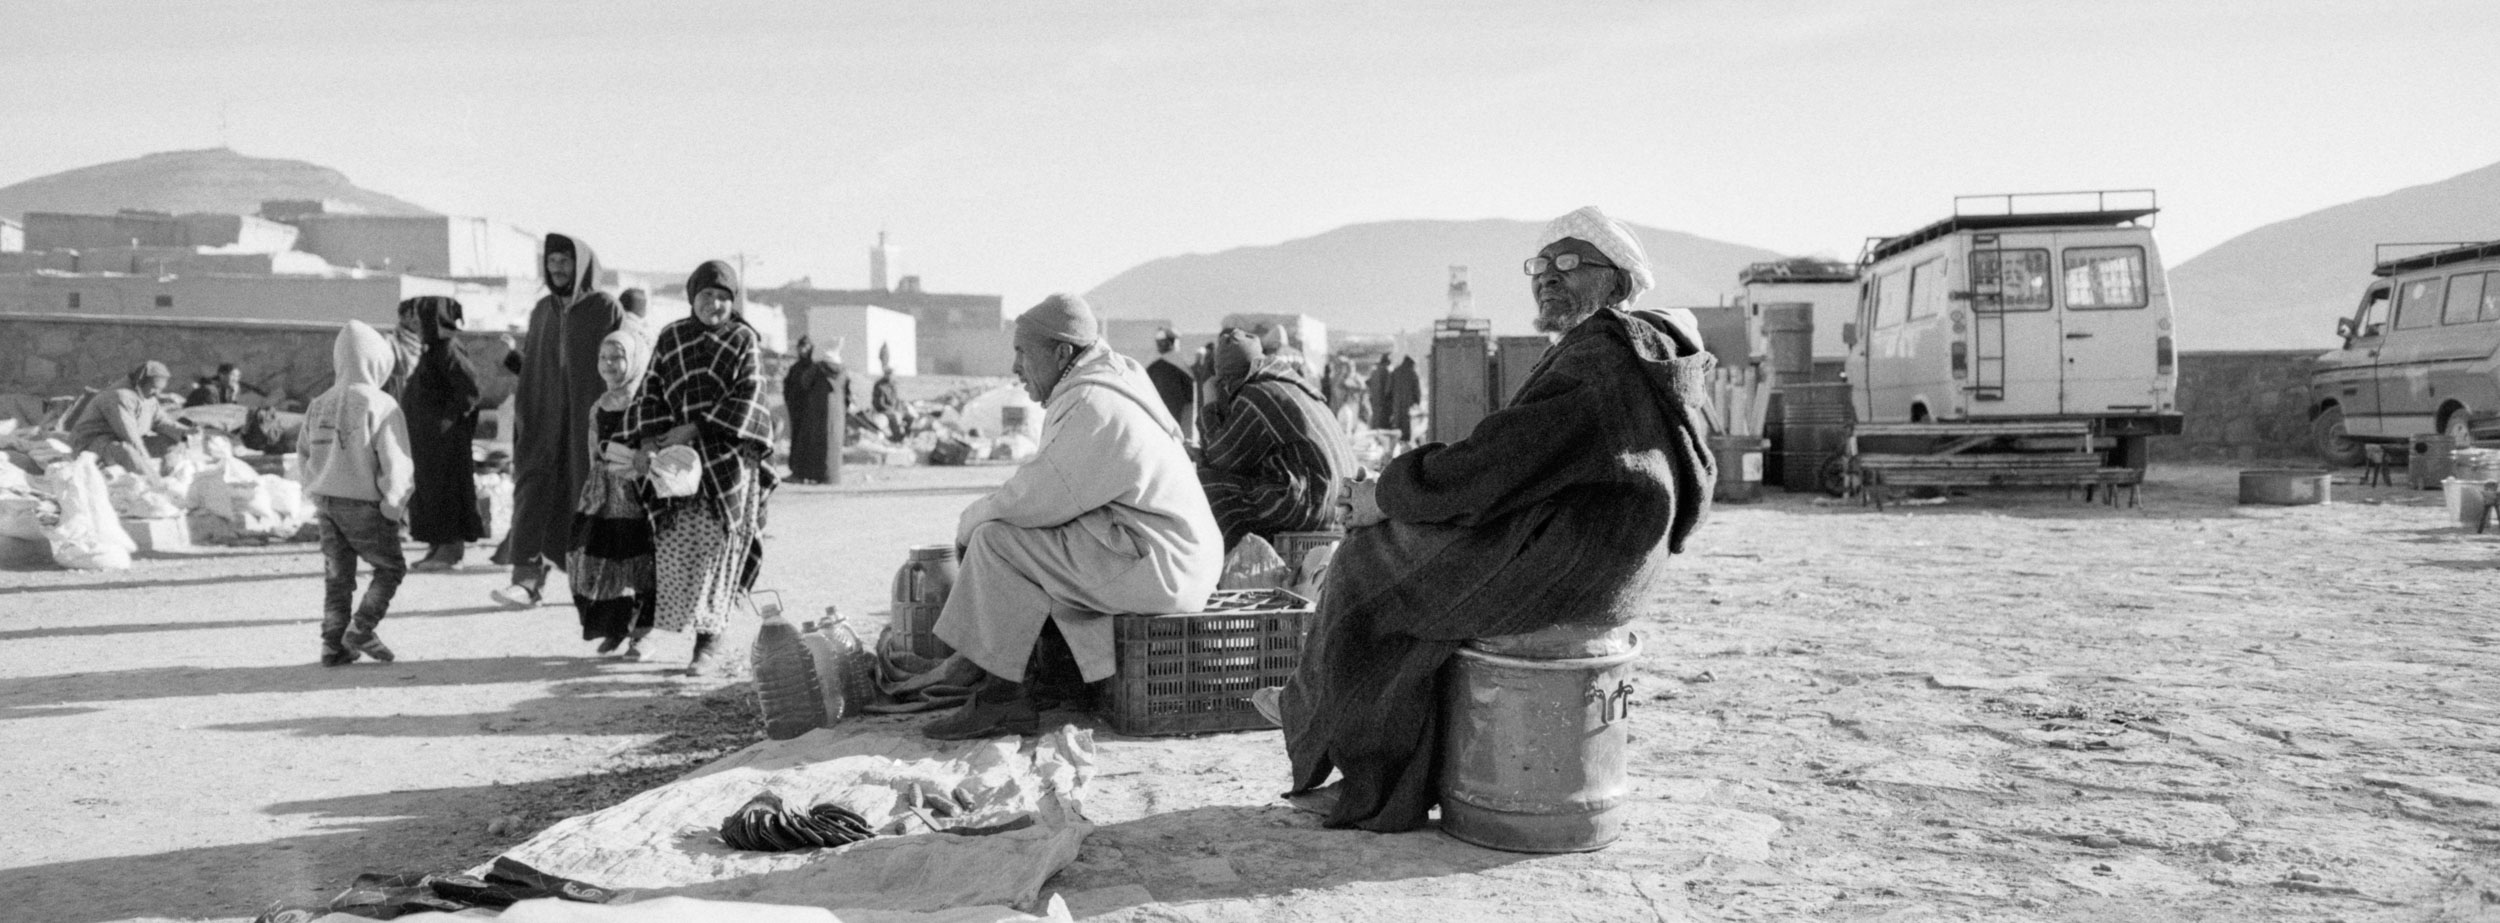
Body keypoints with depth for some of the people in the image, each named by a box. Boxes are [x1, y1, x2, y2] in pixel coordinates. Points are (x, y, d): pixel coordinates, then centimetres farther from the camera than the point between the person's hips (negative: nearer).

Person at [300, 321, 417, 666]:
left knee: (337, 576, 12)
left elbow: (306, 455, 13)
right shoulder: (379, 405, -12)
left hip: (326, 500, 6)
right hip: (363, 504, -6)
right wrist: (395, 505, -6)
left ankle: (333, 645, 11)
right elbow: (395, 461, -14)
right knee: (390, 567, 9)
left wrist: (316, 495, 18)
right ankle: (360, 630, -2)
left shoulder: (318, 406, 8)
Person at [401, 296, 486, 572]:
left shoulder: (447, 350, -15)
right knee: (427, 489, 11)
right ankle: (437, 547, 16)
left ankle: (451, 550, 1)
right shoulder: (432, 350, 14)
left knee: (444, 489, -4)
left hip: (445, 436, -10)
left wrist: (449, 416, -22)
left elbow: (471, 388, -23)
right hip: (426, 437, 10)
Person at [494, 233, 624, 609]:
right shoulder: (541, 311, 13)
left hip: (589, 419, -4)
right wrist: (515, 362, 0)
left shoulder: (607, 309, -2)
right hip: (544, 418, 4)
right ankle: (526, 578, -14)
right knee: (534, 489, -9)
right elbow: (531, 364, 21)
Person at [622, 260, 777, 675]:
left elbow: (745, 398, -9)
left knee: (716, 546, -8)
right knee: (674, 546, -2)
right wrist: (647, 444, -8)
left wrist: (691, 429, -16)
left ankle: (709, 644, -6)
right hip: (677, 457, 3)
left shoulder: (745, 340, 1)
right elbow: (650, 392, 8)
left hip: (728, 456, -3)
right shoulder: (670, 338, 11)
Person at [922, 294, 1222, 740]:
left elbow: (1033, 500, -19)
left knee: (996, 539, -14)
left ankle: (1001, 698, -10)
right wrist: (981, 516, 5)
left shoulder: (1093, 406, -19)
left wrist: (969, 521, -2)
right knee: (1006, 532, 14)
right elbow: (1046, 489, 17)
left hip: (1159, 567, -11)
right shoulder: (1095, 388, 15)